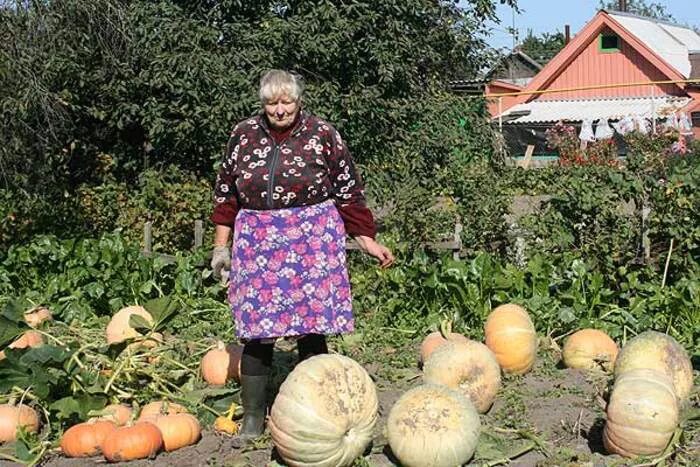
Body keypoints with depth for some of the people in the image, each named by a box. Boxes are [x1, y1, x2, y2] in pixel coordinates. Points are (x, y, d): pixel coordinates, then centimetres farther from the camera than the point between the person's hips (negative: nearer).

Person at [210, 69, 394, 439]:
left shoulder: (322, 135, -1)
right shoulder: (244, 135, 6)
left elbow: (349, 192, 3)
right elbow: (225, 191, 14)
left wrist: (367, 240, 0)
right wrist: (221, 245, 12)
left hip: (311, 243, -2)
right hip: (257, 243, 2)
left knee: (311, 329, 0)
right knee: (256, 329, 3)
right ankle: (253, 416, 15)